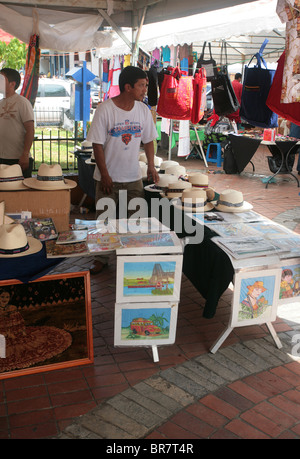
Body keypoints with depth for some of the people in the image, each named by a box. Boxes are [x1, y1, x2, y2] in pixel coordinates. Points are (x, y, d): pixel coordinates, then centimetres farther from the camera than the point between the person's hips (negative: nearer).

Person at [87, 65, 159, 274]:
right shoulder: (105, 109, -12)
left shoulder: (143, 110, 2)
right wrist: (104, 175, -13)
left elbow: (149, 140, 12)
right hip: (108, 177, -3)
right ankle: (101, 258, 22)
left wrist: (151, 166, 1)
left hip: (134, 177, 4)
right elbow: (98, 144, -11)